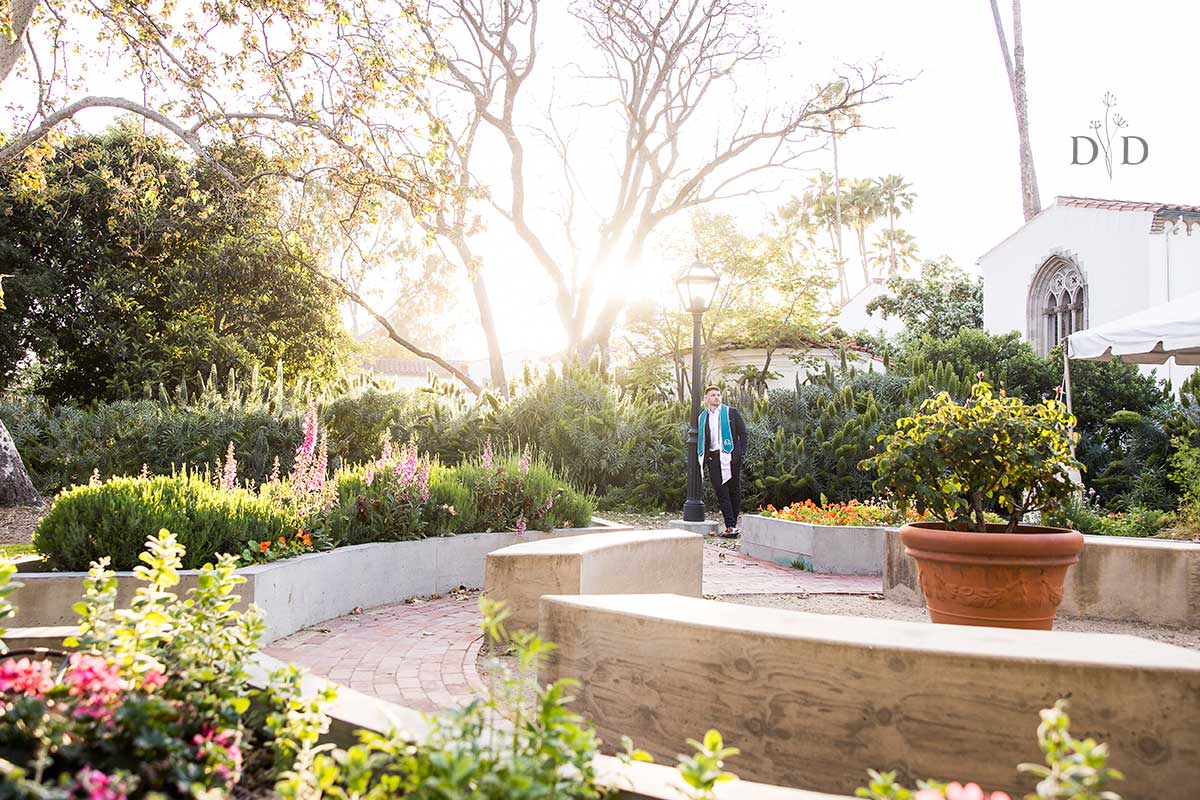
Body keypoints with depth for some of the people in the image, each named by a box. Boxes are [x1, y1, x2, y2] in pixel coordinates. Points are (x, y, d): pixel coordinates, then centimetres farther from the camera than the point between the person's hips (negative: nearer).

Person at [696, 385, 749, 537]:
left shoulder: (731, 412, 6)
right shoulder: (702, 418, 15)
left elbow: (744, 434, 3)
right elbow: (700, 440, 20)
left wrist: (740, 453, -9)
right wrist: (701, 459, 9)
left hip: (730, 457, -2)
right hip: (712, 458, 2)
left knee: (734, 490, 1)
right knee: (721, 492, -5)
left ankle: (733, 525, 8)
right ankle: (730, 526, -7)